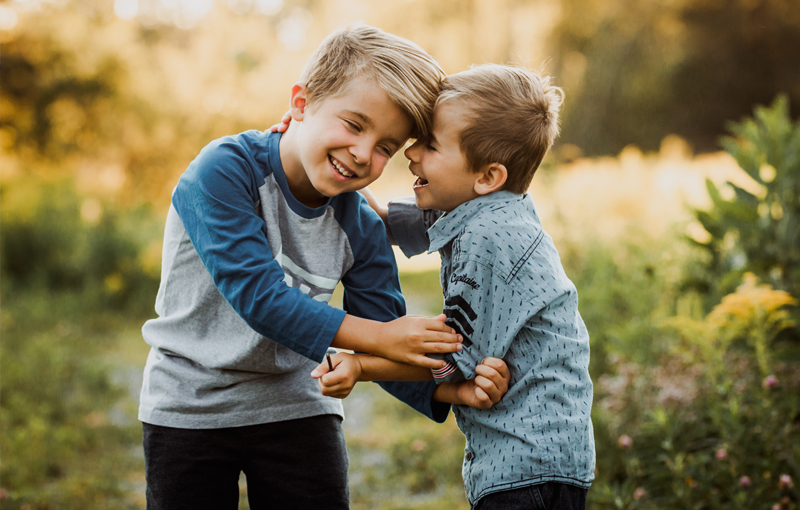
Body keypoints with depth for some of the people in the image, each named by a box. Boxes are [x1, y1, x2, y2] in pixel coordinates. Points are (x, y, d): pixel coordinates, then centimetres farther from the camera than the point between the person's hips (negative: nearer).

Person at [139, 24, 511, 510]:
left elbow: (391, 355, -6)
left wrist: (448, 390, -27)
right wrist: (375, 334, -32)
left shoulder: (362, 230, -7)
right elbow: (256, 291, -29)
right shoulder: (225, 170, -21)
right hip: (190, 408, -3)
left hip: (297, 407, 3)